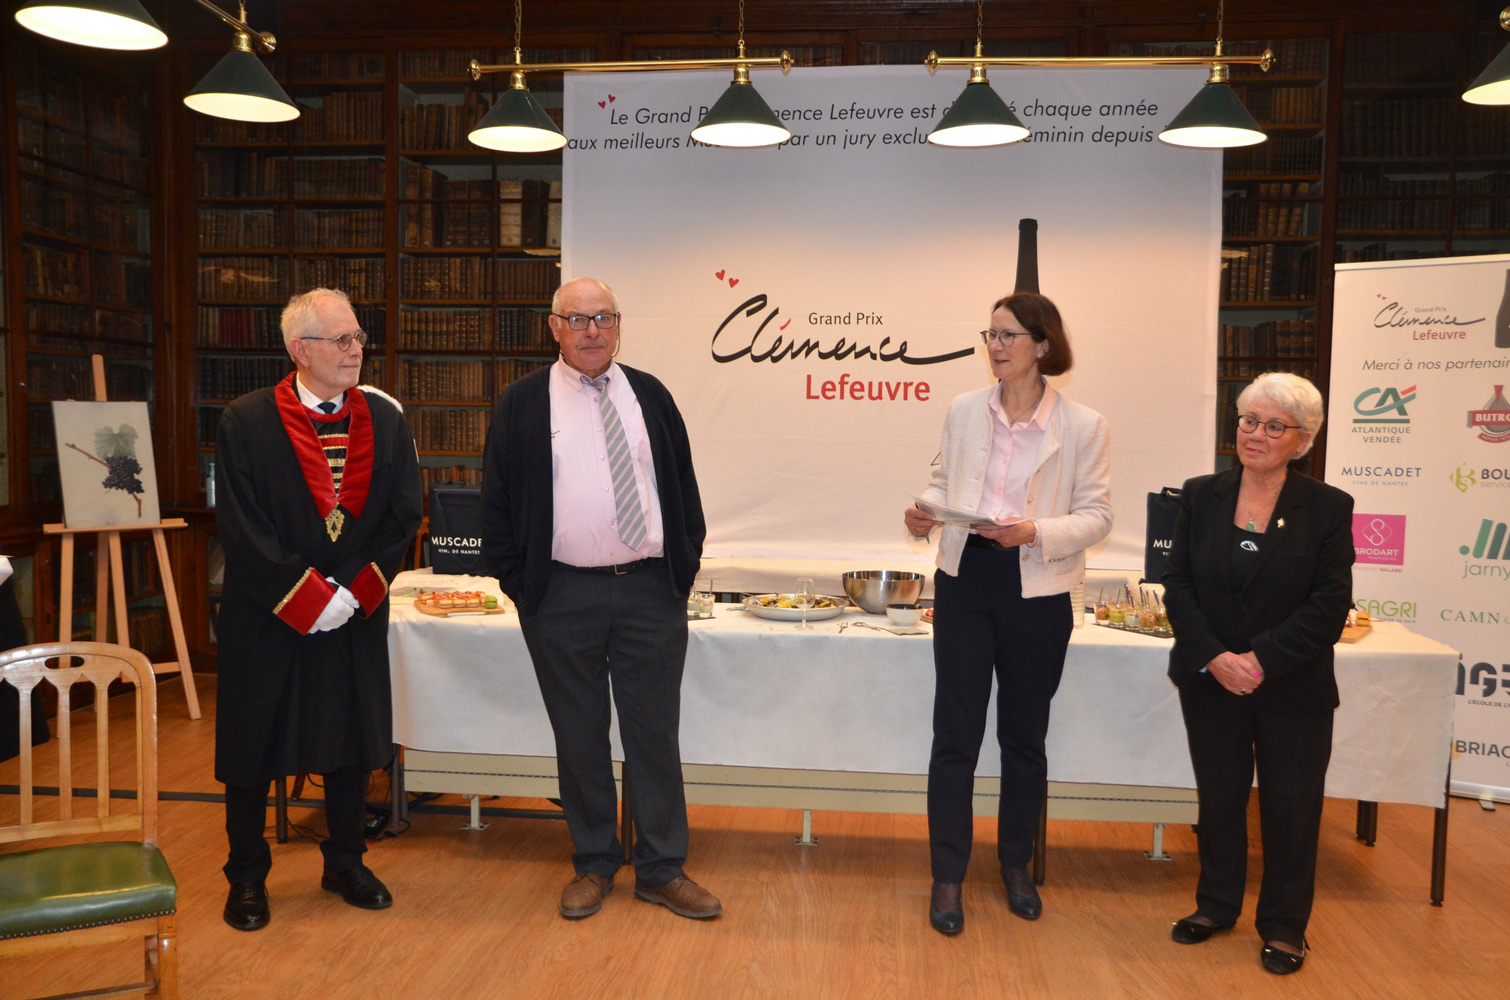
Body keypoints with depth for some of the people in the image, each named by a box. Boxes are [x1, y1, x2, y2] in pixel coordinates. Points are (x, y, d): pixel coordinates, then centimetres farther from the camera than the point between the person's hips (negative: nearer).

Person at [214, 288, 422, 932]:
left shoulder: (385, 420, 1)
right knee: (254, 749, 10)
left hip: (356, 614, 3)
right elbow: (243, 530, -13)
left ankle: (345, 865, 33)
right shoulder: (246, 423, -9)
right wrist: (308, 598, -17)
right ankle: (247, 879, 30)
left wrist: (352, 590, -11)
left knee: (353, 743, 13)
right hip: (267, 618, -3)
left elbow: (403, 516, -1)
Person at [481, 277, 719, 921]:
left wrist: (685, 567, 4)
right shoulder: (523, 403, 3)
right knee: (579, 736, 9)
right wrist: (520, 584, -2)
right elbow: (498, 501, 3)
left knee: (655, 732, 7)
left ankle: (662, 870, 20)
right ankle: (593, 865, 26)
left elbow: (683, 487, 12)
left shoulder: (650, 396, 9)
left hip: (651, 591, 2)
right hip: (562, 597, -1)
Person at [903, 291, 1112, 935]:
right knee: (955, 732, 3)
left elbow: (1096, 515, -3)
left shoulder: (1083, 426, -4)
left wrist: (1035, 533, -20)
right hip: (965, 578, 2)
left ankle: (1015, 863, 34)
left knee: (1024, 735, 14)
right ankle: (948, 875, 17)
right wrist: (926, 512, -9)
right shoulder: (964, 411, 5)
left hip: (1037, 591, -1)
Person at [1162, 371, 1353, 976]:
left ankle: (1284, 927, 27)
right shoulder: (1201, 497, 1)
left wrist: (1261, 660, -18)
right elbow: (1177, 585, -2)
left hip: (1293, 692, -2)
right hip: (1211, 683, 2)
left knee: (1290, 807, 9)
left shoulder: (1328, 508, -5)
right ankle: (1216, 905, 33)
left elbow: (1330, 606, -9)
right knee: (1219, 799, 14)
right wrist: (1215, 657, -14)